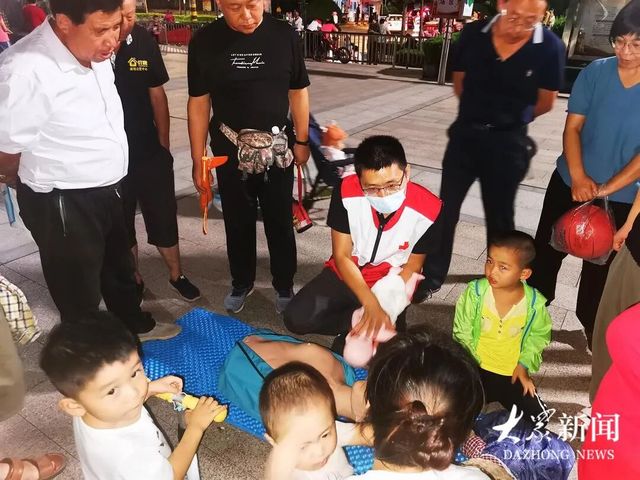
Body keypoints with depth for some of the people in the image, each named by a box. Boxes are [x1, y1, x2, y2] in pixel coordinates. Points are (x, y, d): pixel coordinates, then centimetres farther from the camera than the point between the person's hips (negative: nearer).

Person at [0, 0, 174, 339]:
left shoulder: (92, 52, -4)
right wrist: (45, 182, 0)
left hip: (106, 189, 8)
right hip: (62, 204, -8)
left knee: (118, 266, 28)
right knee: (80, 295, 13)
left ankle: (135, 325, 53)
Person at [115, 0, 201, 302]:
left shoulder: (143, 40, -6)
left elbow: (156, 94, 4)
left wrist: (163, 144, 5)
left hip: (149, 152, 2)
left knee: (164, 220, 12)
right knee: (119, 226, 15)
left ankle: (176, 276, 32)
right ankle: (134, 280, 35)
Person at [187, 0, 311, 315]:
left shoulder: (284, 36, -7)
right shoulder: (205, 42, -8)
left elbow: (298, 92, 3)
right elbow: (198, 103, -4)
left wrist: (302, 141, 4)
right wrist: (198, 160, -3)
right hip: (229, 152, 0)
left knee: (280, 223, 12)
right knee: (238, 223, 14)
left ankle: (284, 286, 31)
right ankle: (241, 283, 36)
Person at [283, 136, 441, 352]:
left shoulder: (428, 210, -25)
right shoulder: (346, 192, -23)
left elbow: (411, 268, -9)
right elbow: (342, 256, -15)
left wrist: (385, 308, -21)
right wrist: (371, 306, -27)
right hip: (346, 273, 2)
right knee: (296, 318, -19)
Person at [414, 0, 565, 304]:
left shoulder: (550, 47, -13)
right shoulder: (472, 34, -8)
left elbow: (545, 103, -1)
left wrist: (508, 118, 9)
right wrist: (480, 113, 8)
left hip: (508, 142, -1)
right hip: (465, 133, 2)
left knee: (499, 215, 12)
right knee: (445, 209, 6)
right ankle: (432, 276, 21)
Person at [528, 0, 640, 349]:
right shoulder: (596, 72, -7)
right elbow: (572, 127, -8)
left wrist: (608, 187, -22)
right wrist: (578, 176, -20)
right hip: (571, 183, 1)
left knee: (601, 263, 14)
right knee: (547, 247, 13)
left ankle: (590, 325, 34)